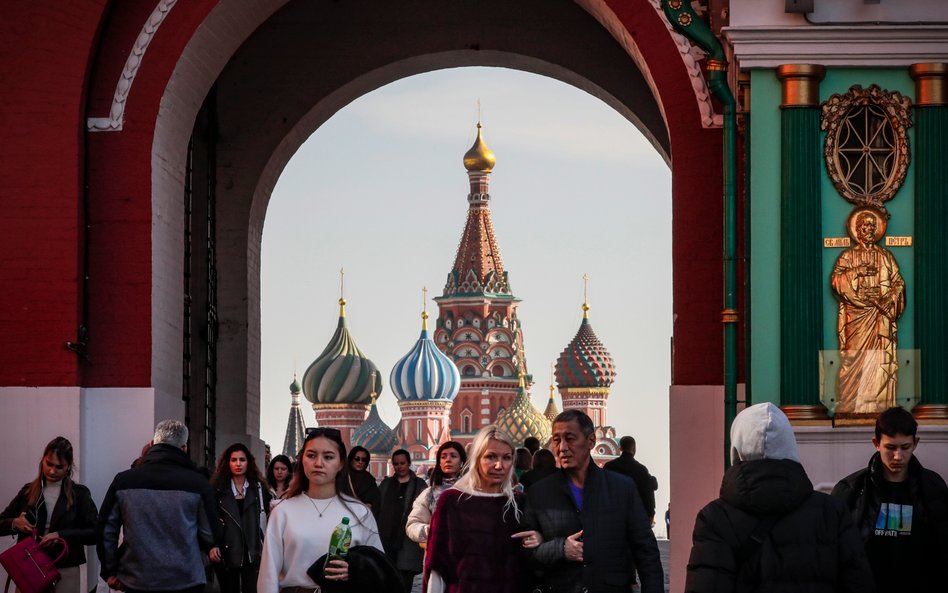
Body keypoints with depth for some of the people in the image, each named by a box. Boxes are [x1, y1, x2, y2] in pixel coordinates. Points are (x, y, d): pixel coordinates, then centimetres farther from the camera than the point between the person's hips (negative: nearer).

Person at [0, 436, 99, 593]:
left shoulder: (79, 494, 1)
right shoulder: (28, 491, 9)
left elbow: (96, 533, -7)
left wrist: (60, 535, -18)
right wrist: (15, 523, -9)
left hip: (65, 572, -2)